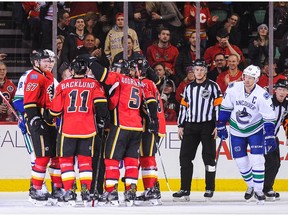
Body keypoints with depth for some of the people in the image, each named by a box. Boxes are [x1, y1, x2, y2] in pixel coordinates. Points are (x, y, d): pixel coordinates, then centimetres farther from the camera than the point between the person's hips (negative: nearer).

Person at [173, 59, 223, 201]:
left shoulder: (213, 87, -1)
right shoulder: (188, 88, 14)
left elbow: (219, 106, -4)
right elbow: (183, 107, 17)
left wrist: (218, 126, -10)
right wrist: (181, 125, 11)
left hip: (207, 126, -5)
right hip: (191, 126, 5)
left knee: (208, 156, -3)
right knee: (185, 157, -1)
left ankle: (210, 189, 3)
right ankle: (185, 190, 2)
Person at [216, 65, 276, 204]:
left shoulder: (262, 96, -22)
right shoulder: (233, 88, -15)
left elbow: (269, 118, -17)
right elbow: (225, 108, -1)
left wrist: (270, 137, -21)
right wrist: (221, 126, 2)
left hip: (255, 130, -2)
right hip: (237, 130, 2)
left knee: (257, 159, -12)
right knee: (241, 161, 2)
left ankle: (258, 190, 0)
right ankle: (251, 186, 26)